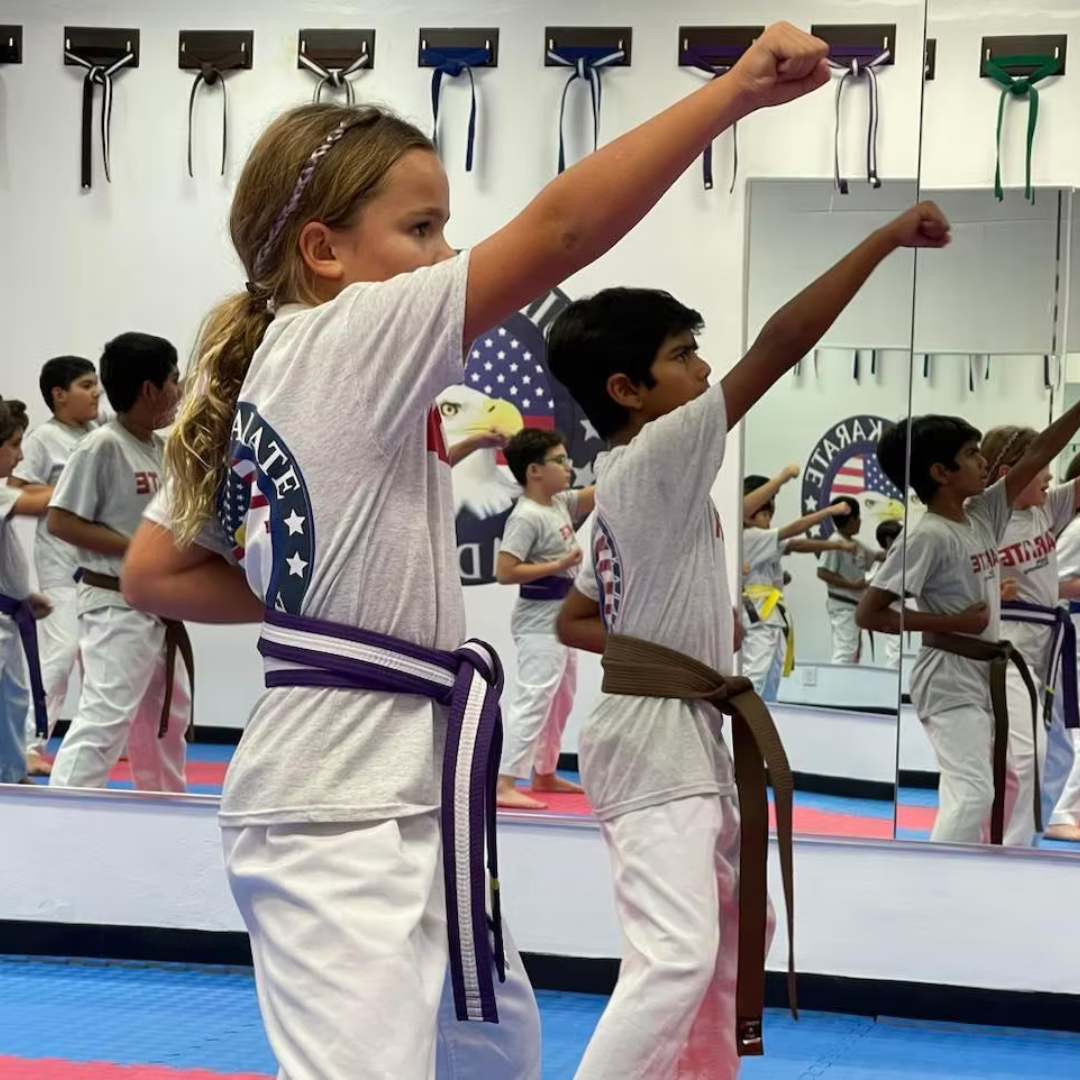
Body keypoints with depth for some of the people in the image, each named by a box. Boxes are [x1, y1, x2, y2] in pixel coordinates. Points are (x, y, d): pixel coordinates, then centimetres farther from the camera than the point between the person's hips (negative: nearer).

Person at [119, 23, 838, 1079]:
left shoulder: (262, 379, 11)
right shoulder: (352, 342, -15)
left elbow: (153, 574, 18)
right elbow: (560, 228, -24)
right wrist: (738, 86, -23)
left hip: (389, 789, 11)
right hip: (341, 806, -11)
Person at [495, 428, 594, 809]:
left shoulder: (560, 504, 8)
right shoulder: (527, 517, -18)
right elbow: (504, 572, -22)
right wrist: (559, 565, -21)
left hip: (561, 615, 10)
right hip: (538, 617, -10)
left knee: (561, 699, 20)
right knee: (534, 699, -16)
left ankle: (544, 774, 34)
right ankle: (504, 785, -18)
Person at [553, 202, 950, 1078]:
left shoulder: (626, 485, 13)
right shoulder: (659, 458, -16)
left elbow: (575, 622, 23)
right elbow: (780, 345, -22)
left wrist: (675, 637, 10)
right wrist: (887, 238, -20)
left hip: (685, 736, 11)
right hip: (655, 736, -11)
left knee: (731, 928, 22)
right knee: (673, 958, -22)